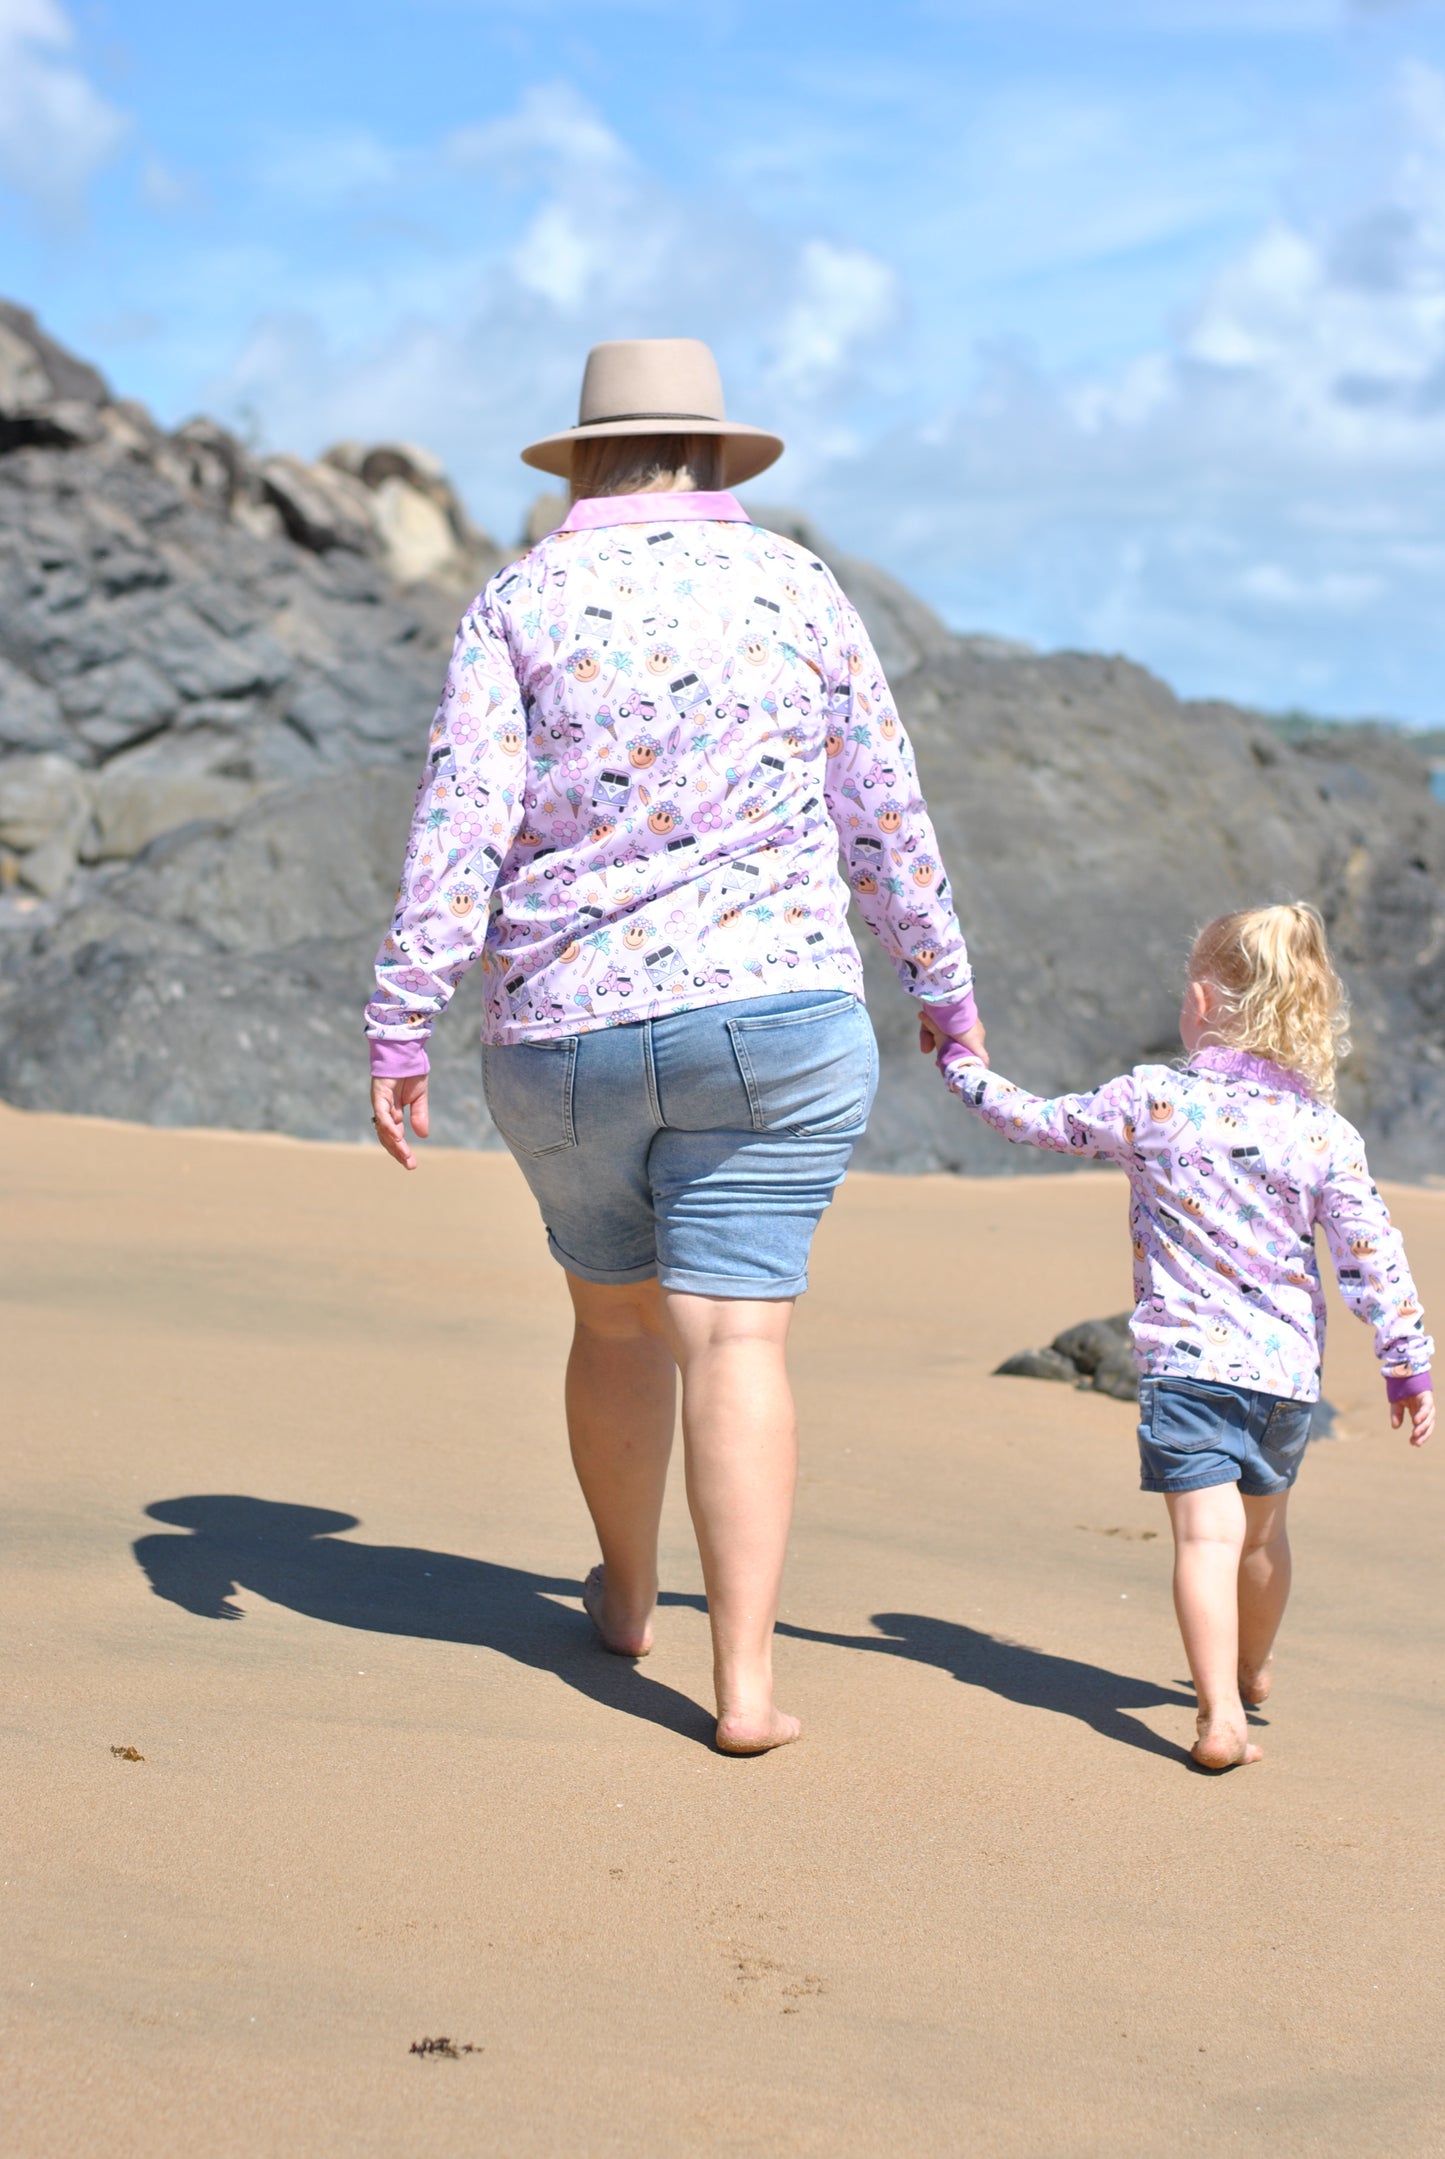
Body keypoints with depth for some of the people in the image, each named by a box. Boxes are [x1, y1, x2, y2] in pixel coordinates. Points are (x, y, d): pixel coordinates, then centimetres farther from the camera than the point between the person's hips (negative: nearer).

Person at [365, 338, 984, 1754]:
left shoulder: (522, 603, 0)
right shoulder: (797, 593, 3)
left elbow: (459, 829, -8)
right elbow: (881, 821, 7)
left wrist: (399, 1034, -6)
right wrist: (945, 988, 19)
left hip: (566, 1038, 1)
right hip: (772, 1023, -1)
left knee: (616, 1316, 19)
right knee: (735, 1339, -3)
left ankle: (626, 1596, 38)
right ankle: (744, 1679, -9)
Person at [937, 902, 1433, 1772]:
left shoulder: (1153, 1100, -7)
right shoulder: (1327, 1134, -3)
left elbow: (1040, 1120, 6)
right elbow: (1374, 1261, -4)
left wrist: (963, 1068, 23)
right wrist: (1408, 1367, 6)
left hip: (1185, 1361, -3)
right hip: (1287, 1371, 3)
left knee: (1209, 1535, -11)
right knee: (1264, 1529, 23)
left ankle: (1221, 1715, -24)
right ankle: (1251, 1671, 44)